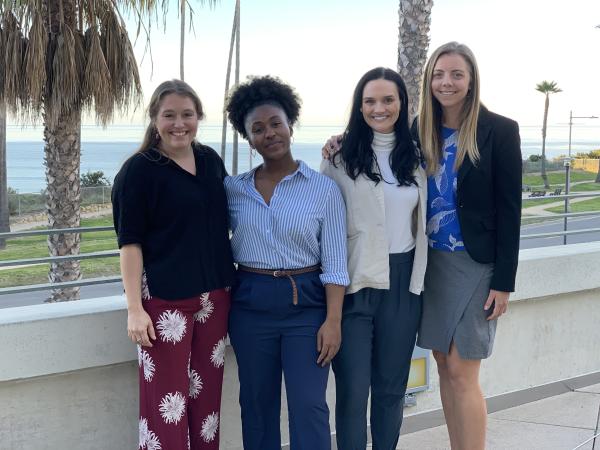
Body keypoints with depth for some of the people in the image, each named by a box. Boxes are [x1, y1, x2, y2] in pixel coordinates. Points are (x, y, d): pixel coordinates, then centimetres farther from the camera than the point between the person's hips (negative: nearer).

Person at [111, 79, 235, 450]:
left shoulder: (211, 160, 8)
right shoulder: (140, 169, -7)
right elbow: (130, 242, -10)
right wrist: (135, 308, -15)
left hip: (215, 296, 5)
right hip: (165, 300, -5)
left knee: (207, 396, 12)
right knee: (168, 403, -1)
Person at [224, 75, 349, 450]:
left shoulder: (324, 189, -4)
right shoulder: (233, 189, 3)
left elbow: (334, 263, -5)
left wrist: (333, 320, -11)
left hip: (306, 305, -3)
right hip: (250, 306, 3)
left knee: (309, 406, -3)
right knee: (257, 404, 12)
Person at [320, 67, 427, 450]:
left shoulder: (415, 158, 9)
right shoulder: (341, 156, -4)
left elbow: (421, 224, 15)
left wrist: (419, 279, 12)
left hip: (403, 281, 4)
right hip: (355, 281, -4)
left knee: (392, 386, 13)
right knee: (353, 387, 0)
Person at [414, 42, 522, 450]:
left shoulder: (499, 131, -7)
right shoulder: (420, 131, 5)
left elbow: (509, 210, -7)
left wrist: (504, 281, -11)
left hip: (475, 264, -5)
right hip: (430, 262, 5)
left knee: (462, 373, -4)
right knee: (445, 366, 11)